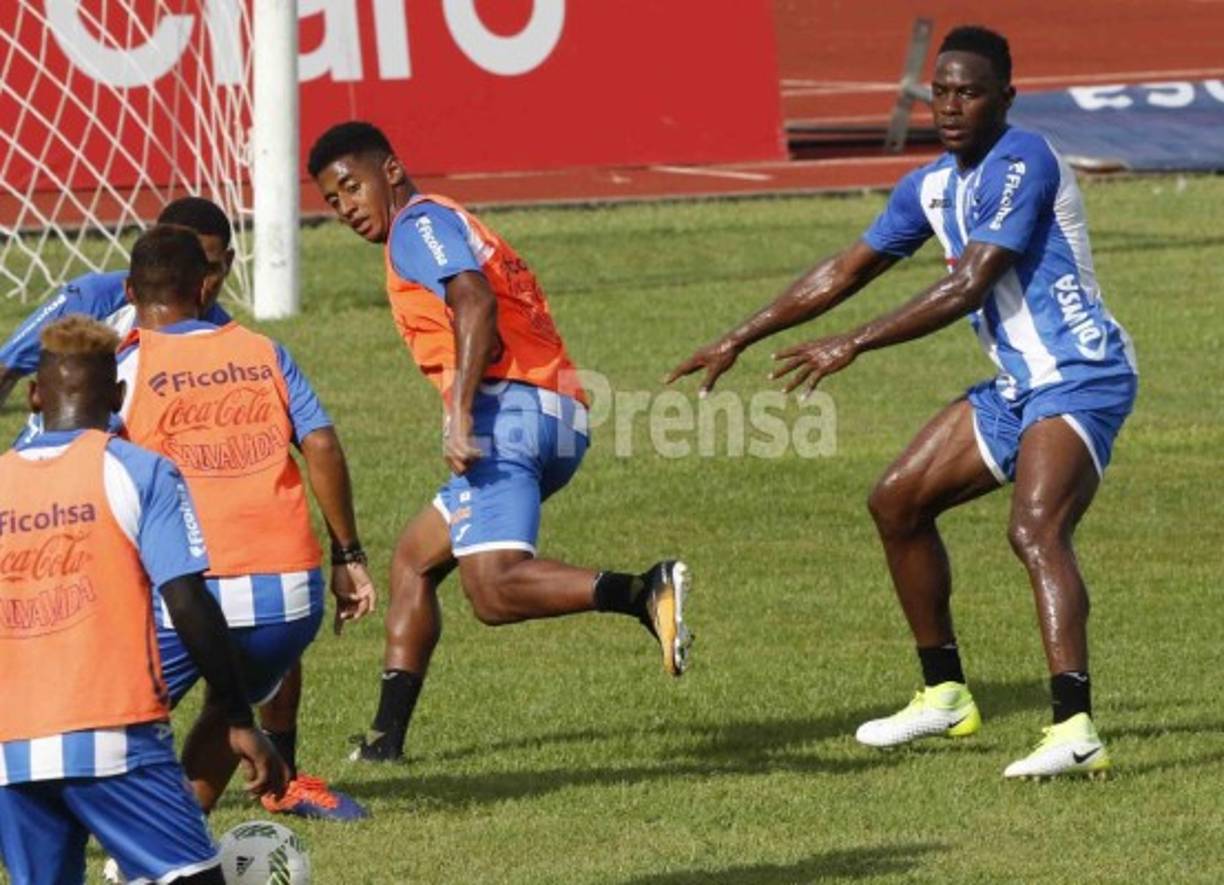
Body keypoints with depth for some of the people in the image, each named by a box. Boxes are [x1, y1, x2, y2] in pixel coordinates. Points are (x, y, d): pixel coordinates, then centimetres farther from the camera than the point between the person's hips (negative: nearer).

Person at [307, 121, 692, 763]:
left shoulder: (420, 224, 2)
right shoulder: (454, 228, 31)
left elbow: (475, 303, -16)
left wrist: (460, 414, -25)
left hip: (509, 407, -10)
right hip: (563, 422, 10)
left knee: (494, 589, -24)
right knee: (414, 558, 21)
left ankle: (647, 592, -40)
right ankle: (387, 735, 18)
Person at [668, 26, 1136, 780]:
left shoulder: (1023, 163, -16)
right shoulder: (934, 187, 11)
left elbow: (969, 287, -23)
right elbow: (847, 272, 22)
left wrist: (853, 346, -22)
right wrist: (741, 340, 22)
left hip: (1082, 379, -10)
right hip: (1021, 384, 10)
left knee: (1035, 528, -29)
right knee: (898, 502, 15)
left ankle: (1076, 730, -42)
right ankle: (946, 695, 26)